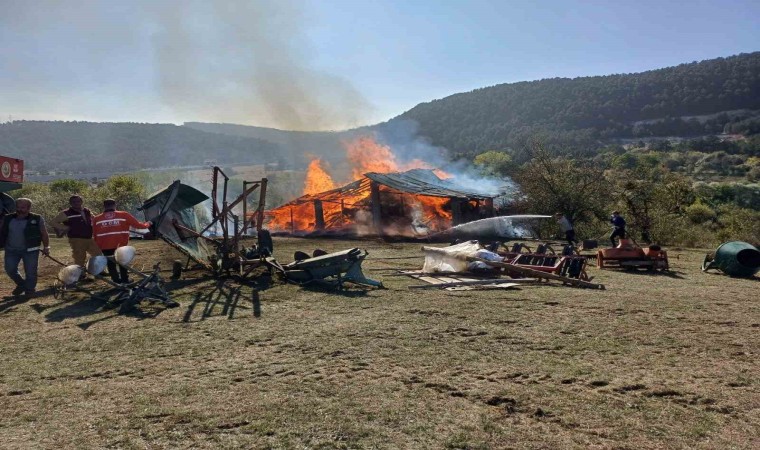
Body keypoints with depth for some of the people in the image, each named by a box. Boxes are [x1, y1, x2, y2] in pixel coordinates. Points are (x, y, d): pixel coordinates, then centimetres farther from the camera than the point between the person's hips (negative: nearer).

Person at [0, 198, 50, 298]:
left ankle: (30, 290, 19)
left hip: (30, 250, -3)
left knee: (30, 271, 1)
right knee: (10, 269, 5)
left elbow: (44, 234, -1)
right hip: (11, 250, 3)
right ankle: (21, 284, 29)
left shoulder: (36, 219, -5)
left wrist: (46, 247, -8)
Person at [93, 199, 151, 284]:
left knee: (111, 264, 14)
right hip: (121, 245, 0)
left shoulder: (97, 219, 6)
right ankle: (125, 280, 22)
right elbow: (137, 224, 3)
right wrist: (147, 224, 21)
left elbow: (95, 235, 8)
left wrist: (98, 247, 19)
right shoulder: (124, 215, 0)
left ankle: (116, 280, 11)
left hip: (105, 247, 1)